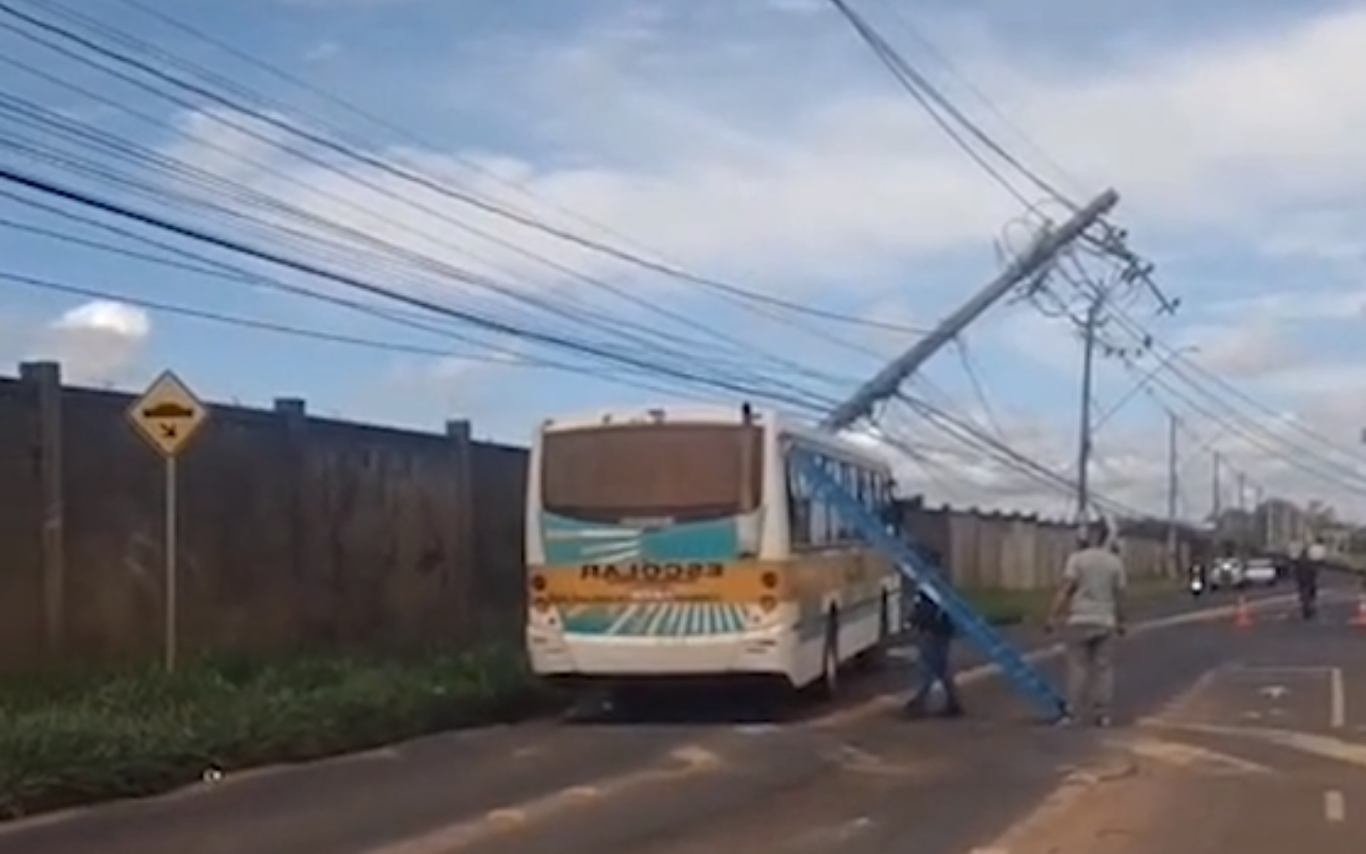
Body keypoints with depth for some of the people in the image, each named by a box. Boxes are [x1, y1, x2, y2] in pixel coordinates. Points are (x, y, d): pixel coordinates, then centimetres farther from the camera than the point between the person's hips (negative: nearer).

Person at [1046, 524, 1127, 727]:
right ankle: (1102, 714, 6)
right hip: (1105, 621, 2)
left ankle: (1072, 712, -3)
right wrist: (1121, 621, 17)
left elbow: (1065, 589, -11)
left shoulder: (1077, 559, -4)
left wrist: (1053, 616, -12)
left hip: (1080, 620, -2)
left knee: (1078, 666, 0)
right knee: (1103, 668, 6)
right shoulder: (1116, 562, 5)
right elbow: (1119, 595, 5)